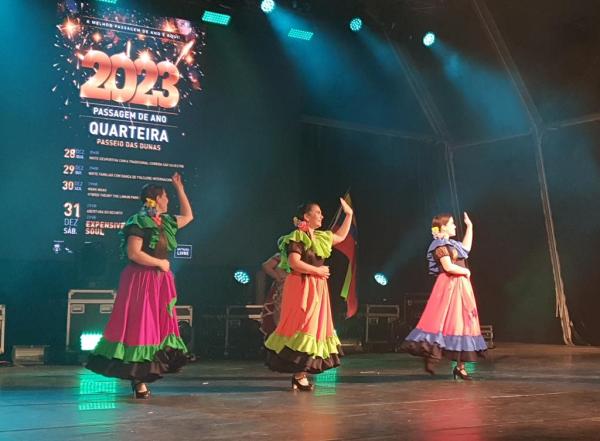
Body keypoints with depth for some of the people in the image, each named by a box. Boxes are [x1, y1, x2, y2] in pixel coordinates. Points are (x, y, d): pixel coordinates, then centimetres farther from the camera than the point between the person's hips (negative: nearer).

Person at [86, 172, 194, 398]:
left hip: (161, 282, 9)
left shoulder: (166, 222, 12)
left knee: (158, 326, 6)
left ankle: (140, 377, 12)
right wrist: (160, 263, -12)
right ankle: (138, 380, -2)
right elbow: (133, 253, -19)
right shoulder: (138, 223, -11)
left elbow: (188, 216, 28)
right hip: (141, 280, -8)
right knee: (139, 325, -6)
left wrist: (180, 189, 23)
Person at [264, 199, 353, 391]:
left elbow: (340, 236, 30)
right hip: (302, 287, -9)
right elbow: (294, 263, -22)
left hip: (317, 288, 9)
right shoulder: (297, 237, -11)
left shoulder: (320, 237, 15)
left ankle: (300, 373, 12)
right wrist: (317, 270, -14)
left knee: (315, 327, 8)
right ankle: (299, 375, -8)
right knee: (302, 327, -10)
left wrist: (349, 214, 28)